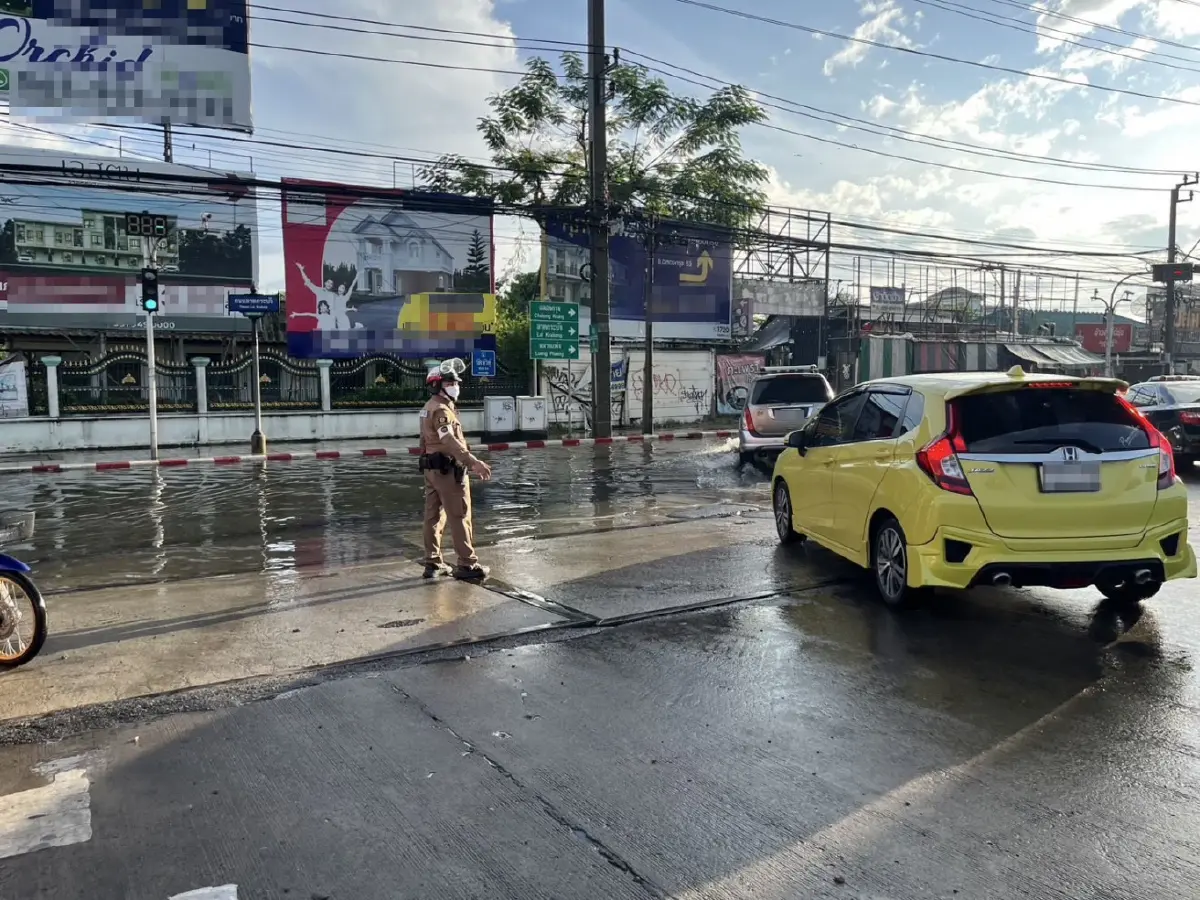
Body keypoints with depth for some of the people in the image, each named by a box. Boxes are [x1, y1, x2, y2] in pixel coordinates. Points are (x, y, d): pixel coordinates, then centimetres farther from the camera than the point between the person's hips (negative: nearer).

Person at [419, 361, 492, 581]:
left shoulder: (429, 408, 16)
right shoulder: (441, 409, -15)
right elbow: (450, 441, -27)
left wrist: (469, 463, 22)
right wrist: (474, 462, -35)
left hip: (431, 469, 10)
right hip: (447, 469, -10)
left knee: (434, 516, 12)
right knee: (460, 517, -3)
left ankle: (433, 563, 19)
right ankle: (467, 565, 1)